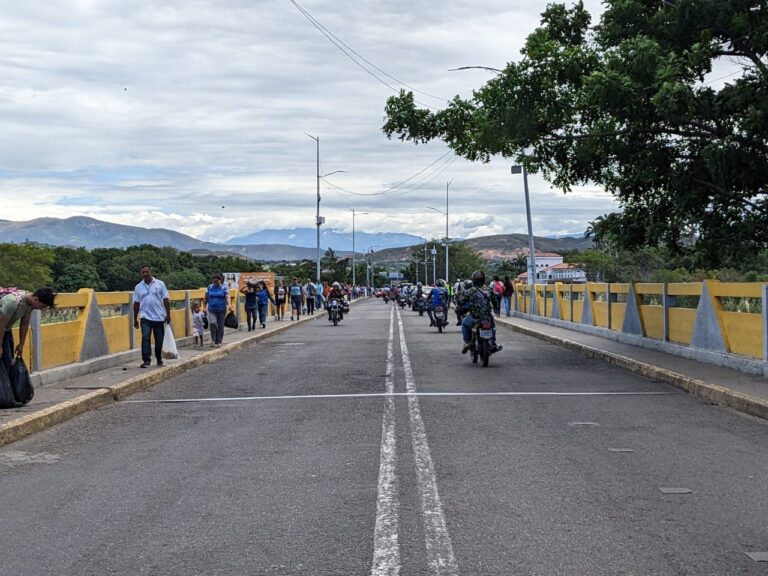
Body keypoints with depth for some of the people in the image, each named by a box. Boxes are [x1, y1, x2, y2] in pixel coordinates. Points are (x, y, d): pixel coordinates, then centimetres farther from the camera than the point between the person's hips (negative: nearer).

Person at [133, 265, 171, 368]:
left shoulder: (160, 284, 3)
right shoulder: (138, 287, 7)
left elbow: (166, 300, 3)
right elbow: (136, 304, 9)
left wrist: (168, 314, -2)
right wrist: (135, 319, 7)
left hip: (159, 317, 0)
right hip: (145, 317, 0)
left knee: (159, 340, 7)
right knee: (145, 338, -12)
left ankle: (159, 359, 23)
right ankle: (146, 360, -12)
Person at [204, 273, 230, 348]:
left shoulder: (224, 288, -1)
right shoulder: (210, 287, 5)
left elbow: (227, 297, -13)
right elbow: (206, 298, 10)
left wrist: (228, 305, -29)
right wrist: (205, 306, 7)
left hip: (221, 310, -1)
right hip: (212, 310, 1)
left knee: (220, 326, 3)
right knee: (213, 324, -18)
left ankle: (219, 342, 15)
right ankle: (213, 340, -2)